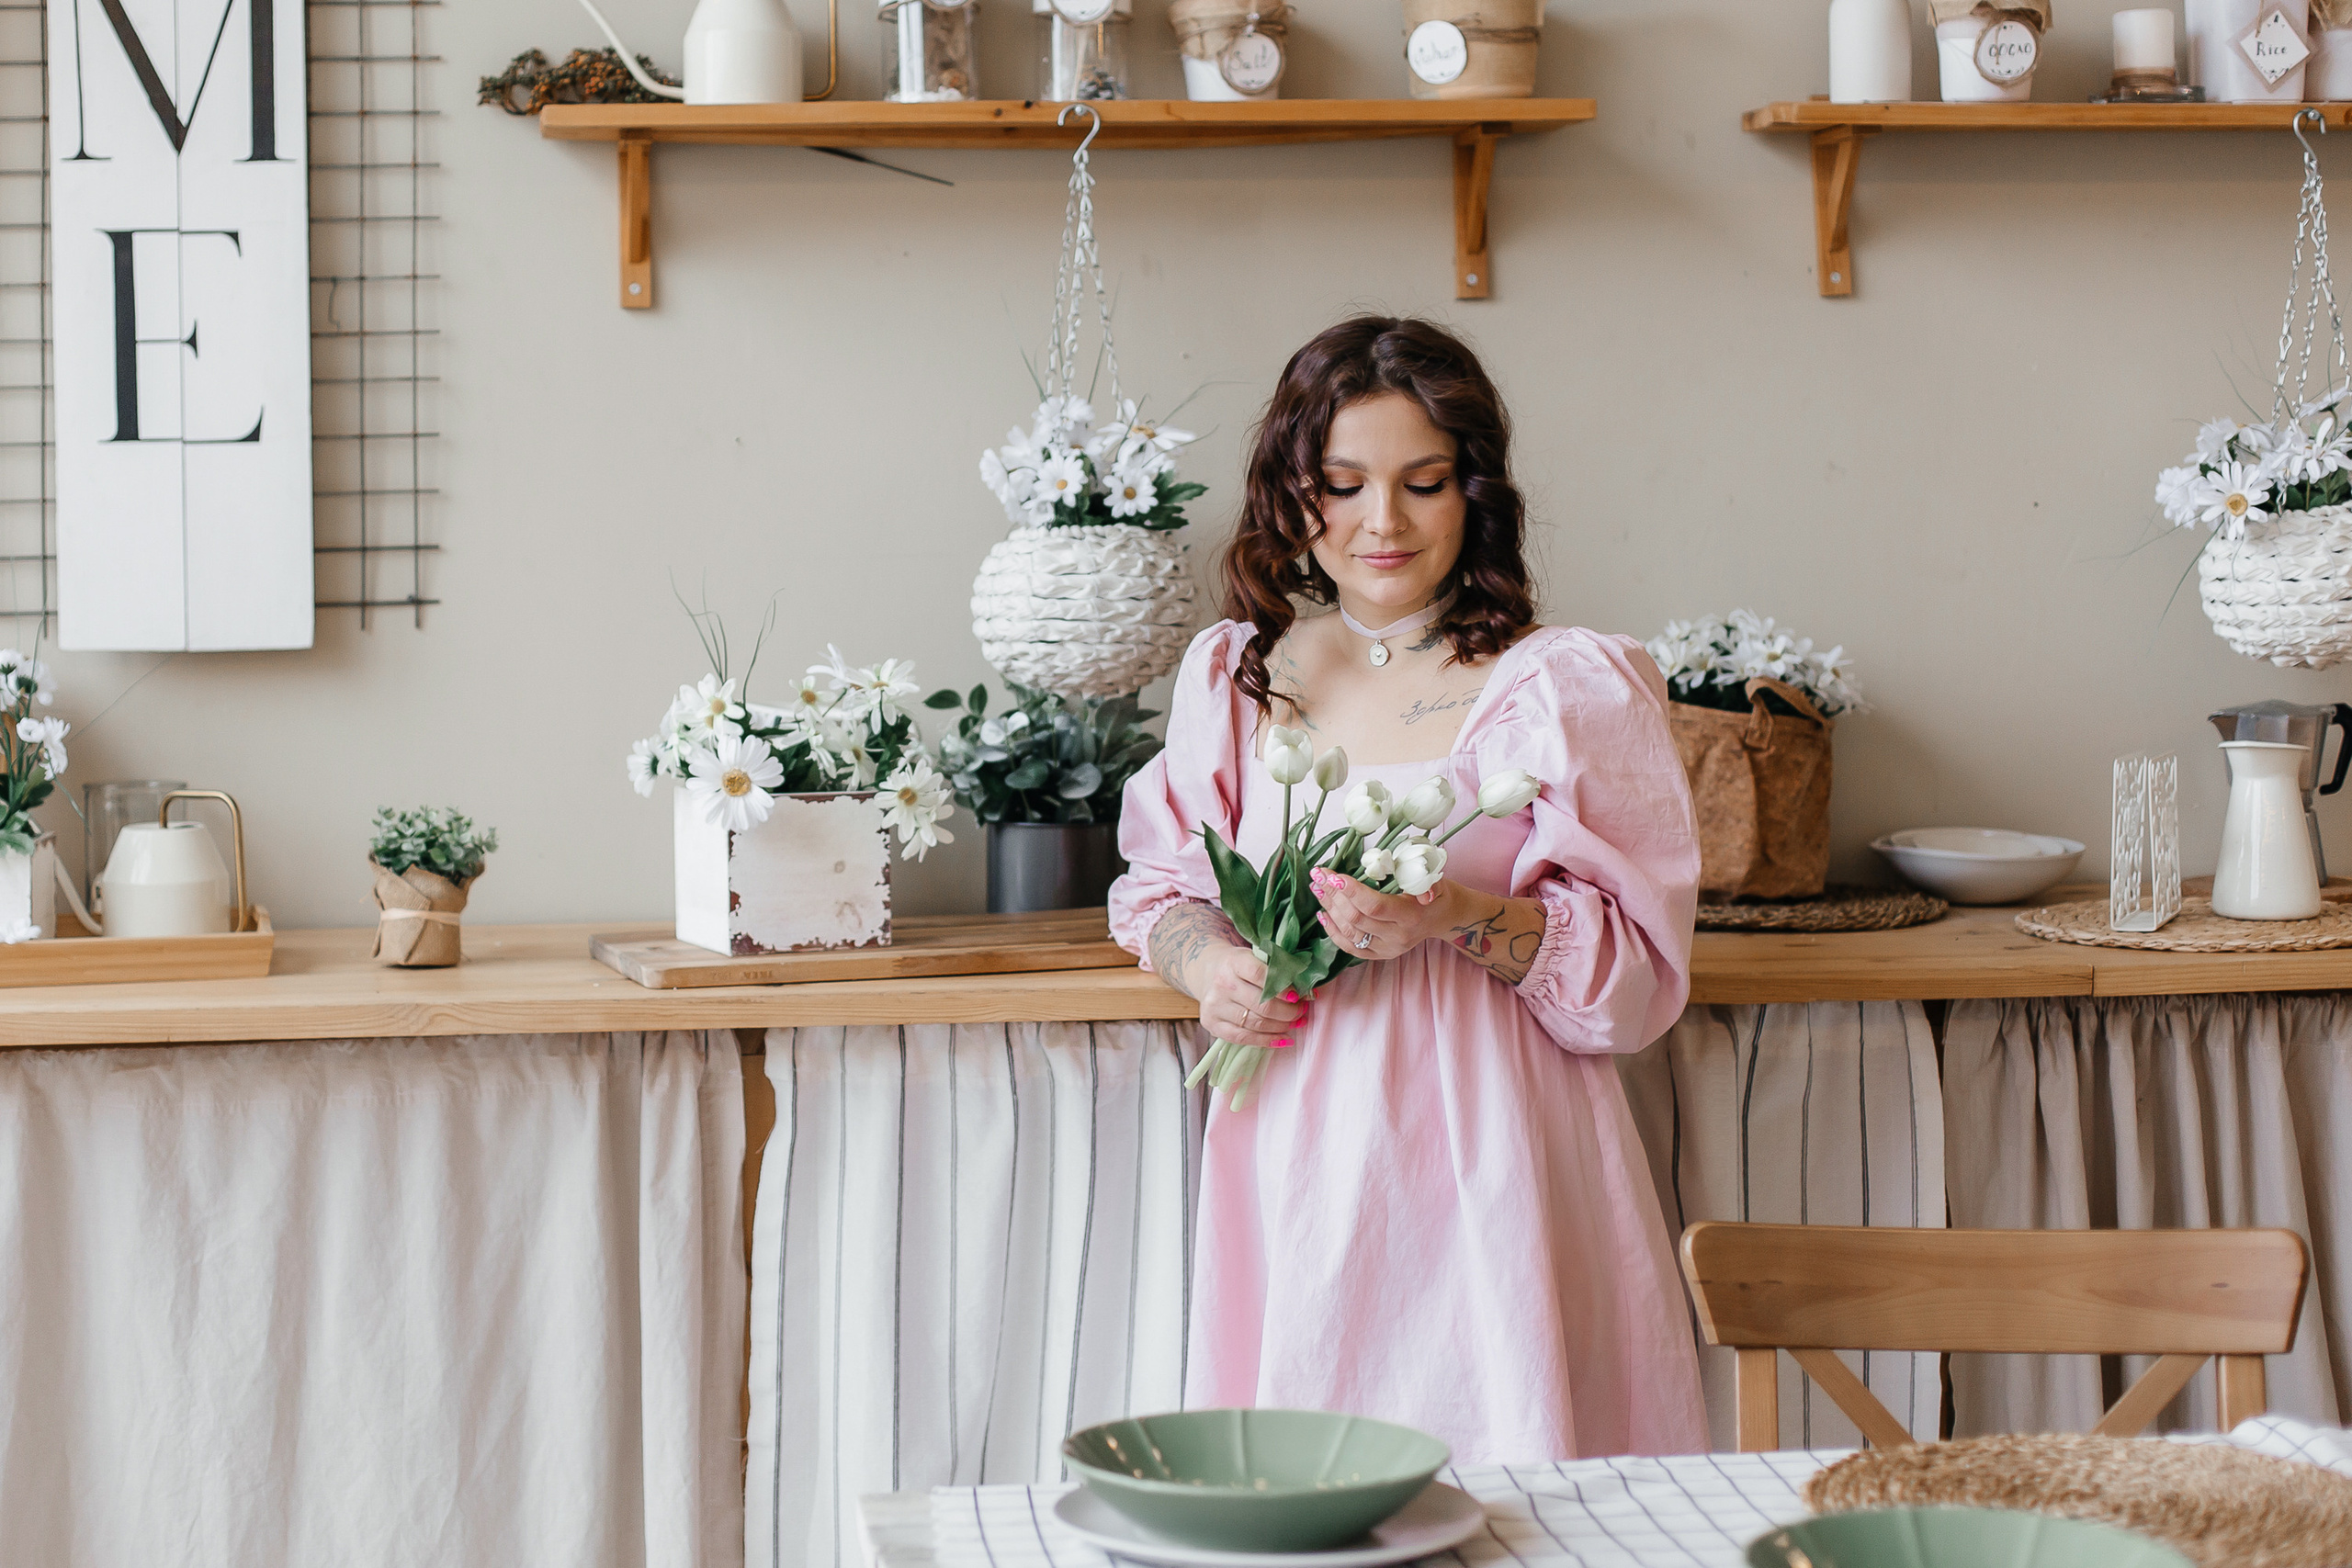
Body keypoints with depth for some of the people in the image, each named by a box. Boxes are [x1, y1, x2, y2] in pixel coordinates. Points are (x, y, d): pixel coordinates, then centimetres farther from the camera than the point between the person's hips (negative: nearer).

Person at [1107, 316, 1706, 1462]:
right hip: (1293, 1170, 3)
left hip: (1486, 1166, -3)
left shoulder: (1564, 690, -2)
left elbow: (1638, 974, -4)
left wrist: (1461, 918, -20)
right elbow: (1157, 889, 19)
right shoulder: (1235, 677, 10)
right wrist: (1210, 967, -2)